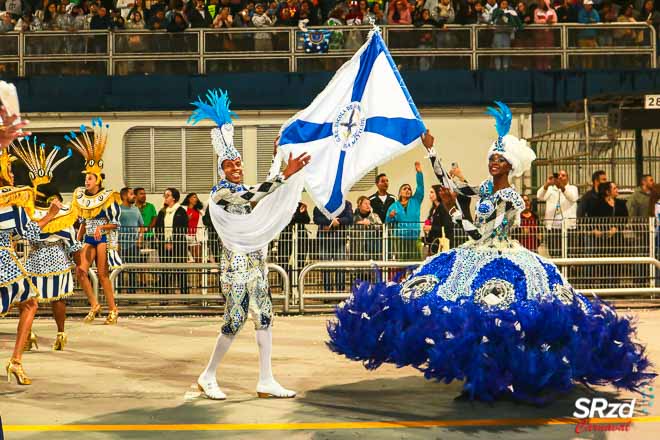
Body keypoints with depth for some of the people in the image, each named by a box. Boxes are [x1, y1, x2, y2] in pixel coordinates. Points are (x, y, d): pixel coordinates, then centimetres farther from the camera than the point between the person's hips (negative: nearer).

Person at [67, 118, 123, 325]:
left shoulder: (108, 197, -10)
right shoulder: (81, 197, 8)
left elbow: (116, 223, -9)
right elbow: (83, 222, 16)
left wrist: (101, 227, -25)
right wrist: (77, 241, 12)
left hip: (104, 238, -6)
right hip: (88, 238, 6)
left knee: (102, 274, -5)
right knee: (80, 270, -8)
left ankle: (113, 310, 6)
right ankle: (94, 305, 7)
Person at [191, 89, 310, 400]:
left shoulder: (242, 191, 13)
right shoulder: (220, 194, -13)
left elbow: (264, 192, 22)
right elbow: (253, 197, -26)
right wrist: (286, 174, -30)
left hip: (255, 263, 8)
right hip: (236, 265, -8)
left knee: (264, 318, 5)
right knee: (235, 322, -5)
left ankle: (266, 381, 8)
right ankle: (207, 377, 10)